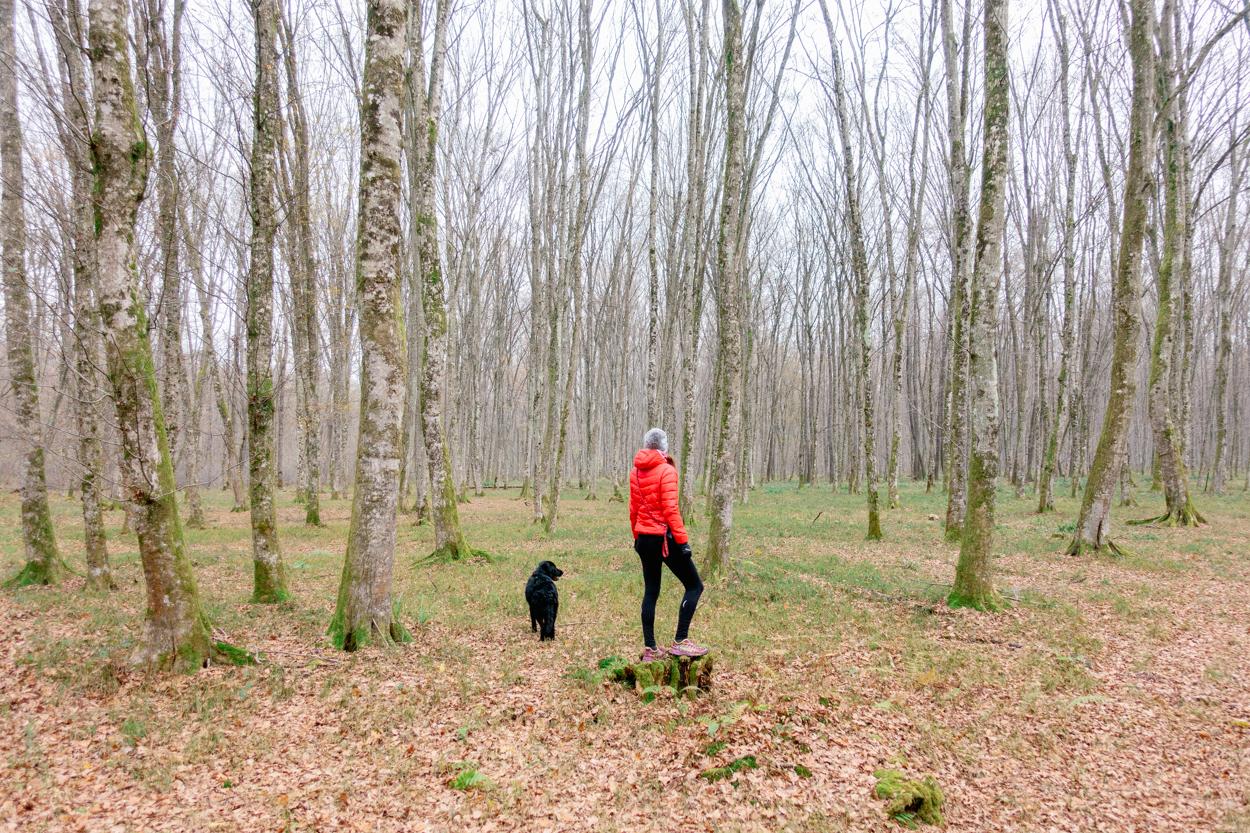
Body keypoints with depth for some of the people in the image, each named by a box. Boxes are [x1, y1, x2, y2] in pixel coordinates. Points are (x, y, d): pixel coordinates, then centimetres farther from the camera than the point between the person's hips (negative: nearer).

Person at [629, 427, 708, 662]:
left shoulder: (635, 472, 8)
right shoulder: (666, 470, -12)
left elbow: (633, 509, 12)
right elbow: (670, 509, -17)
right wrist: (683, 540, -16)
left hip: (645, 538, 7)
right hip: (665, 537, -7)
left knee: (650, 592, 13)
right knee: (694, 586, 4)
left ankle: (650, 649, 14)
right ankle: (680, 641, -3)